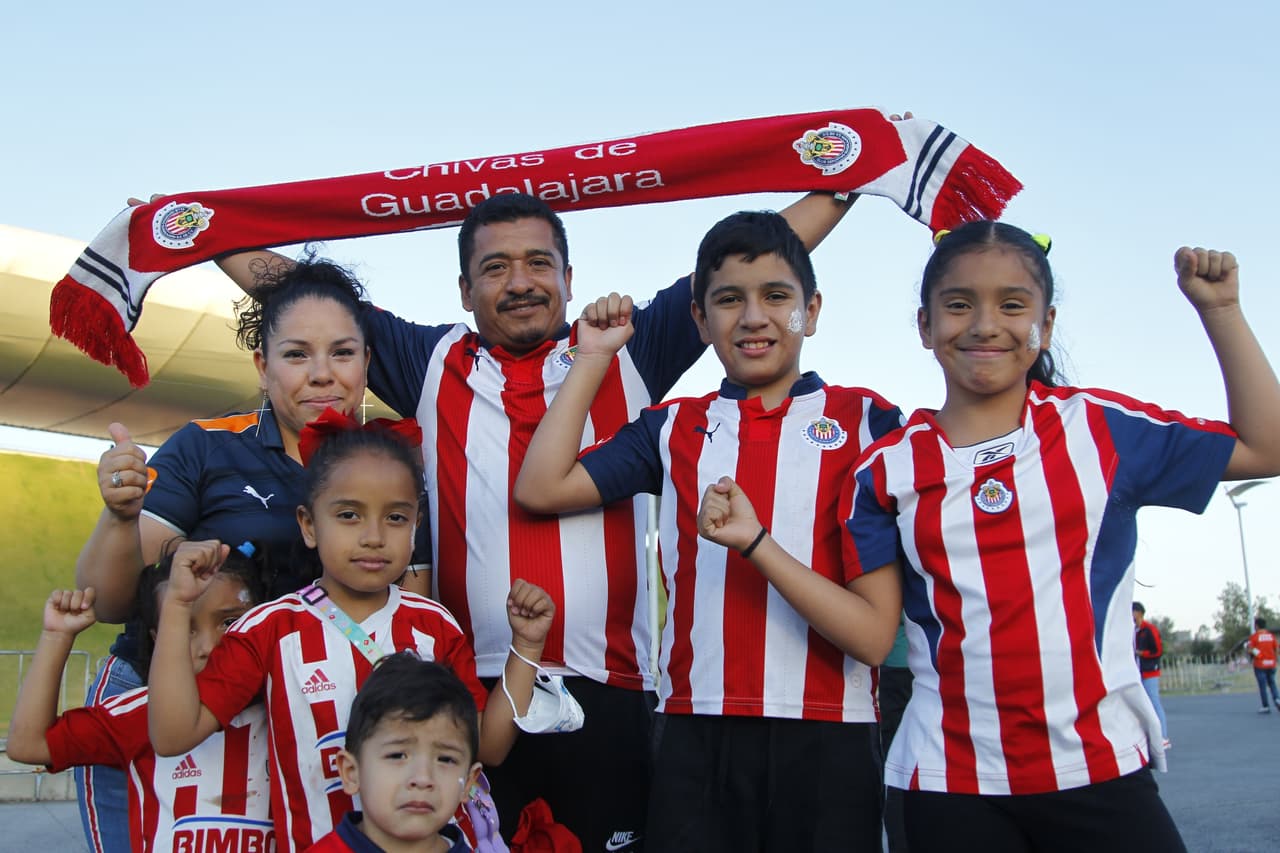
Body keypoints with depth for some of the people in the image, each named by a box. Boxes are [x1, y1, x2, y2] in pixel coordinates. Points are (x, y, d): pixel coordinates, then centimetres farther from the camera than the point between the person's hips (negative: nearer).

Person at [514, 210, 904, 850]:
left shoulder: (868, 421, 0)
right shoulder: (675, 428, 10)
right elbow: (540, 488, -3)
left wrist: (754, 543, -19)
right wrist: (594, 356, 3)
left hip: (827, 743, -2)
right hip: (695, 736, 2)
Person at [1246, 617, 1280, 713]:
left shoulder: (1254, 636, -7)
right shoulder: (1271, 635, 5)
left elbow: (1251, 651, -11)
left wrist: (1252, 655, 10)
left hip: (1260, 665, -4)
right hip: (1271, 664, 4)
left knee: (1262, 685, 1)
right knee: (1272, 683, 15)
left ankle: (1265, 707, 2)